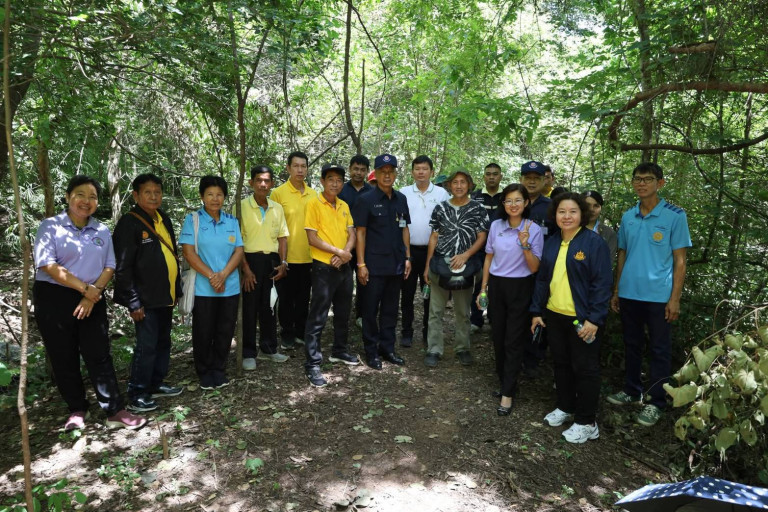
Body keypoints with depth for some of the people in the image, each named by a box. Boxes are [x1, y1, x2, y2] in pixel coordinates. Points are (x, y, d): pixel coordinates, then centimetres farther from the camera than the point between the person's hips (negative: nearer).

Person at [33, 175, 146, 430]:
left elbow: (109, 266, 5)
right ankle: (77, 409, 23)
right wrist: (84, 287, -16)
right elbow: (47, 265, -14)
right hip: (54, 299, -2)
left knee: (100, 356, 1)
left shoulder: (102, 231, 10)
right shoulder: (51, 226, -3)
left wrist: (94, 292, -11)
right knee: (64, 359, 7)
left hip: (92, 301, 2)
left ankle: (115, 411, 4)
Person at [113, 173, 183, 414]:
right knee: (146, 346, -3)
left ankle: (156, 384, 30)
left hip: (165, 297, 8)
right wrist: (133, 302, -16)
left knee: (163, 342, 16)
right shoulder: (129, 224, -12)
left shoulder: (164, 220, 11)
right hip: (146, 299, -8)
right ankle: (137, 394, 10)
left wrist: (176, 289, 15)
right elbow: (122, 267, -14)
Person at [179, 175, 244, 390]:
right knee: (203, 331, 6)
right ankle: (205, 373, 23)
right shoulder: (193, 220, -1)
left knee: (225, 331, 8)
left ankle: (219, 371, 25)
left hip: (230, 287, 3)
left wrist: (223, 274, -13)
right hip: (203, 288, -3)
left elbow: (239, 251, 2)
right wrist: (211, 275, -15)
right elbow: (188, 251, -9)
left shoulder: (232, 221, 7)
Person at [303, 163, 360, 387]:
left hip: (344, 266, 7)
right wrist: (338, 251, -15)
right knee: (318, 317, -3)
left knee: (343, 312, 17)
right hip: (324, 267, -7)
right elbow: (312, 238, -13)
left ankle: (339, 350, 35)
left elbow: (351, 234, 8)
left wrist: (345, 254, -11)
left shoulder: (344, 206, 11)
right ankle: (312, 364, 4)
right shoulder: (314, 204, -8)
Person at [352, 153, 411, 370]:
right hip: (374, 265, -5)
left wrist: (407, 257, 8)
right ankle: (371, 351, 18)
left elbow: (404, 229, 14)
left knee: (391, 310, 14)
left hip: (396, 264, 5)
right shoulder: (366, 199, -6)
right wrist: (361, 264, -12)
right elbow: (360, 232, -8)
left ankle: (387, 348, 27)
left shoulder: (401, 199, 9)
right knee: (371, 309, 5)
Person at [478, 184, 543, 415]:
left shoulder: (534, 229, -9)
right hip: (496, 286, 4)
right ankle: (504, 381, 31)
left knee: (514, 341, 0)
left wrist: (525, 245, -26)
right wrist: (483, 288, 10)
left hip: (520, 289, -4)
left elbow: (534, 268, -10)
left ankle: (507, 394, 8)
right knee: (498, 337, 12)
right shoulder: (495, 226, 0)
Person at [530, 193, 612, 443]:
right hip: (555, 315, 6)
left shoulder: (594, 242, -12)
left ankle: (586, 422, 18)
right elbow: (542, 279, 12)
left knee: (585, 368, 5)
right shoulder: (551, 243, 8)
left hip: (582, 319, -6)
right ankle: (566, 407, 36)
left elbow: (602, 283, -15)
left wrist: (594, 319, -19)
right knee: (561, 364, 18)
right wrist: (537, 311, 9)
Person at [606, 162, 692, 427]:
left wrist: (675, 298, -10)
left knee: (659, 350, 7)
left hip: (658, 296, -4)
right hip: (629, 294, 4)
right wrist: (616, 291, 10)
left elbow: (679, 260, -6)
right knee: (632, 346, 16)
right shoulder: (628, 217, 6)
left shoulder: (675, 216, -6)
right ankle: (632, 390, 32)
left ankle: (656, 402, 20)